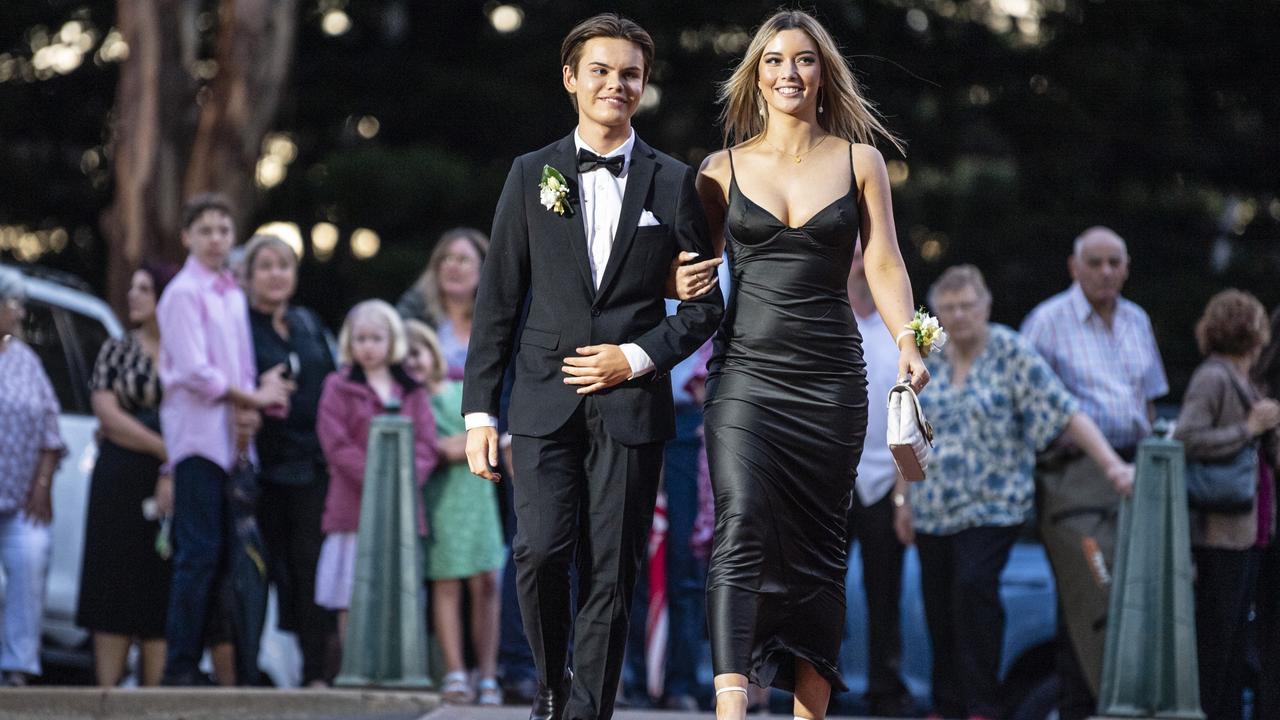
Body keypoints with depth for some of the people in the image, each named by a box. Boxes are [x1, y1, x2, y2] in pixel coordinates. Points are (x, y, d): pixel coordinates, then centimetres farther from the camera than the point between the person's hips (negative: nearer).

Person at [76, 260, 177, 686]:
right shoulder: (116, 352, 10)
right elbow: (108, 416, -2)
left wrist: (174, 474, -14)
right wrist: (166, 450, -11)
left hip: (175, 488, 0)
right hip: (120, 487, 1)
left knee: (162, 596, -2)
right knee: (115, 590, -3)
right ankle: (108, 692, -3)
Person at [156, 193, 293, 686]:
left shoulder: (233, 294, 18)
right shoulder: (184, 293, -6)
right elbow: (195, 372, -13)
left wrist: (247, 411, -1)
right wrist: (254, 399, -6)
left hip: (231, 437, 8)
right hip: (198, 433, -8)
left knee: (218, 553, 5)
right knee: (199, 553, -12)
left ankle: (195, 659, 7)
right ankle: (180, 668, -11)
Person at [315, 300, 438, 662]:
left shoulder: (412, 391, 14)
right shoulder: (339, 387, 5)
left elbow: (426, 445, 6)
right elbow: (337, 443, -5)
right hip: (354, 507, -3)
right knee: (351, 601, -3)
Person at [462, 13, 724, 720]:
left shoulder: (673, 183, 8)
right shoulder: (531, 176, 9)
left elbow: (703, 303, 10)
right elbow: (497, 300, 8)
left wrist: (638, 357, -7)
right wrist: (479, 410, 2)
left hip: (631, 399, 0)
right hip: (544, 397, 0)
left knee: (610, 573, -2)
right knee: (542, 549, -15)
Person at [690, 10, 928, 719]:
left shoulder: (857, 161, 7)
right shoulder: (723, 170, 7)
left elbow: (883, 264, 3)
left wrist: (907, 343, -12)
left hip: (831, 377, 1)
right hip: (745, 372, -1)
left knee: (819, 548, 4)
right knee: (742, 529, -18)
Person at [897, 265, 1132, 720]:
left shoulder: (1012, 354, -4)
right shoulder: (925, 361, 9)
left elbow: (1065, 413, -8)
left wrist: (1112, 464, -16)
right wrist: (904, 500, 13)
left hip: (993, 505, -5)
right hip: (933, 508, 5)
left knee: (974, 588, -21)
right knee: (938, 604, 4)